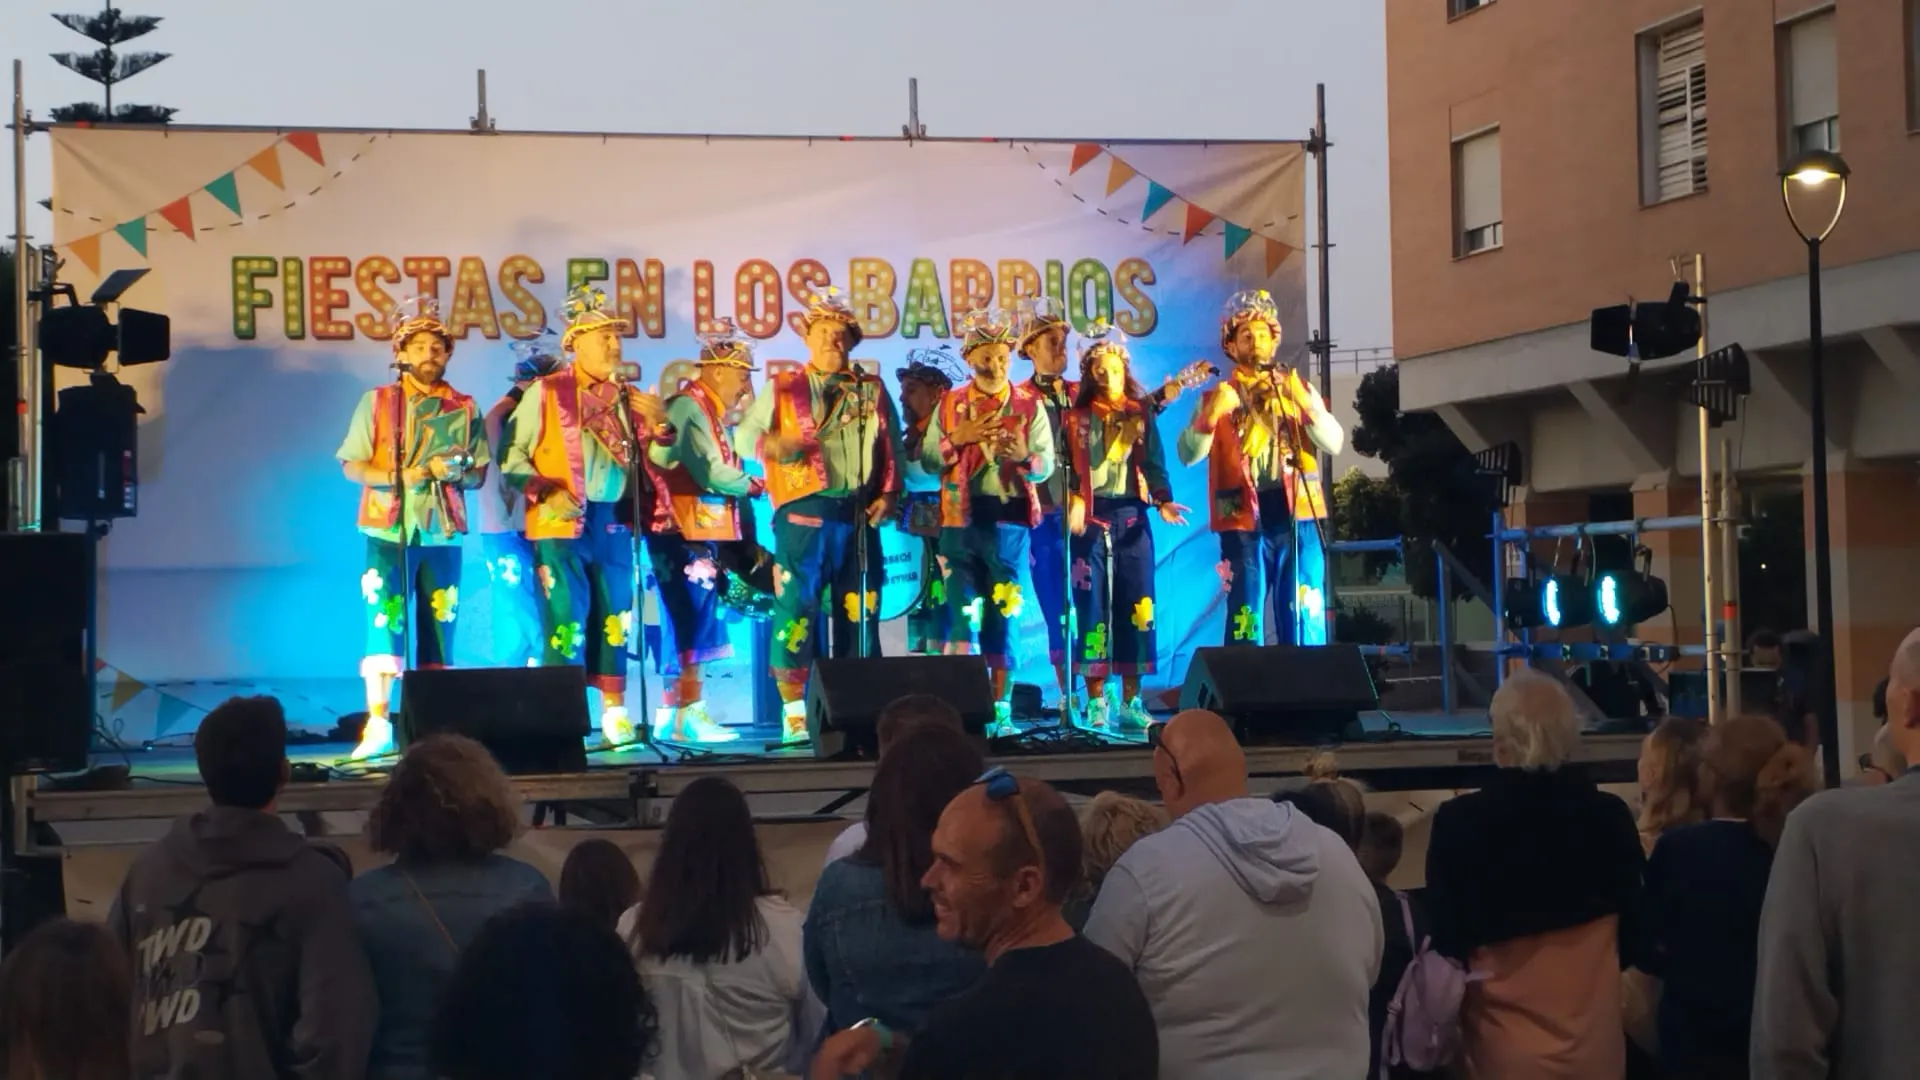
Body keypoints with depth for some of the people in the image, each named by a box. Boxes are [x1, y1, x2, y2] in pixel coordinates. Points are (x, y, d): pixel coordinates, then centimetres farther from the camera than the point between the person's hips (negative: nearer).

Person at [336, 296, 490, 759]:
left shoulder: (464, 409, 10)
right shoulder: (376, 401, 5)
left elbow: (480, 473, 11)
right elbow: (351, 466, 1)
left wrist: (456, 472, -12)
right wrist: (397, 476, -16)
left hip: (442, 533, 2)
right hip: (388, 532, -2)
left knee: (439, 627, 4)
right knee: (384, 620, -11)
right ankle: (378, 724, -14)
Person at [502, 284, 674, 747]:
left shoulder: (628, 396, 13)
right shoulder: (546, 392, 0)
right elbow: (513, 457, -3)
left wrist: (659, 425, -6)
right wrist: (544, 493, -16)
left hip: (615, 520, 5)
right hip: (562, 524, -5)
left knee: (615, 618, 7)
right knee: (565, 619, -6)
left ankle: (614, 713, 14)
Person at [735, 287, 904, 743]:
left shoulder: (873, 390, 15)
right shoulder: (782, 389, 8)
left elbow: (892, 448, 13)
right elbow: (744, 436, 1)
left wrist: (889, 494, -2)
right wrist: (769, 443, -21)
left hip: (859, 513, 3)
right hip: (804, 512, -3)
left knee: (860, 610, 5)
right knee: (796, 607, -7)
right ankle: (794, 711, -2)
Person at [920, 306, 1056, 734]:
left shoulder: (1030, 406, 5)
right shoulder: (950, 404, 9)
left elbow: (1046, 467, 0)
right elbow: (927, 460, 4)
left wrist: (1024, 457, -21)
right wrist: (958, 438, -12)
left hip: (1009, 522, 0)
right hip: (961, 522, 1)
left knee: (1002, 617, 2)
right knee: (962, 616, -2)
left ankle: (1000, 708, 6)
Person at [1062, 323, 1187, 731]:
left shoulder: (1141, 412, 10)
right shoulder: (1076, 416, 7)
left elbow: (1154, 462, 3)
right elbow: (1067, 469, 2)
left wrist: (1163, 501, -13)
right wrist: (1071, 508, -14)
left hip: (1131, 515, 1)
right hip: (1090, 517, -1)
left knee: (1135, 606, -1)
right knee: (1092, 606, -3)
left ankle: (1130, 700, 5)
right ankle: (1096, 700, 3)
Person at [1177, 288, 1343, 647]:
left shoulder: (1299, 388, 14)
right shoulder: (1217, 396, 10)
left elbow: (1335, 443, 1)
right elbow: (1188, 455, -3)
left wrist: (1305, 403, -14)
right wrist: (1212, 413, -20)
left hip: (1297, 516, 1)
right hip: (1244, 521, -1)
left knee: (1306, 620, -1)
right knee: (1245, 622, 0)